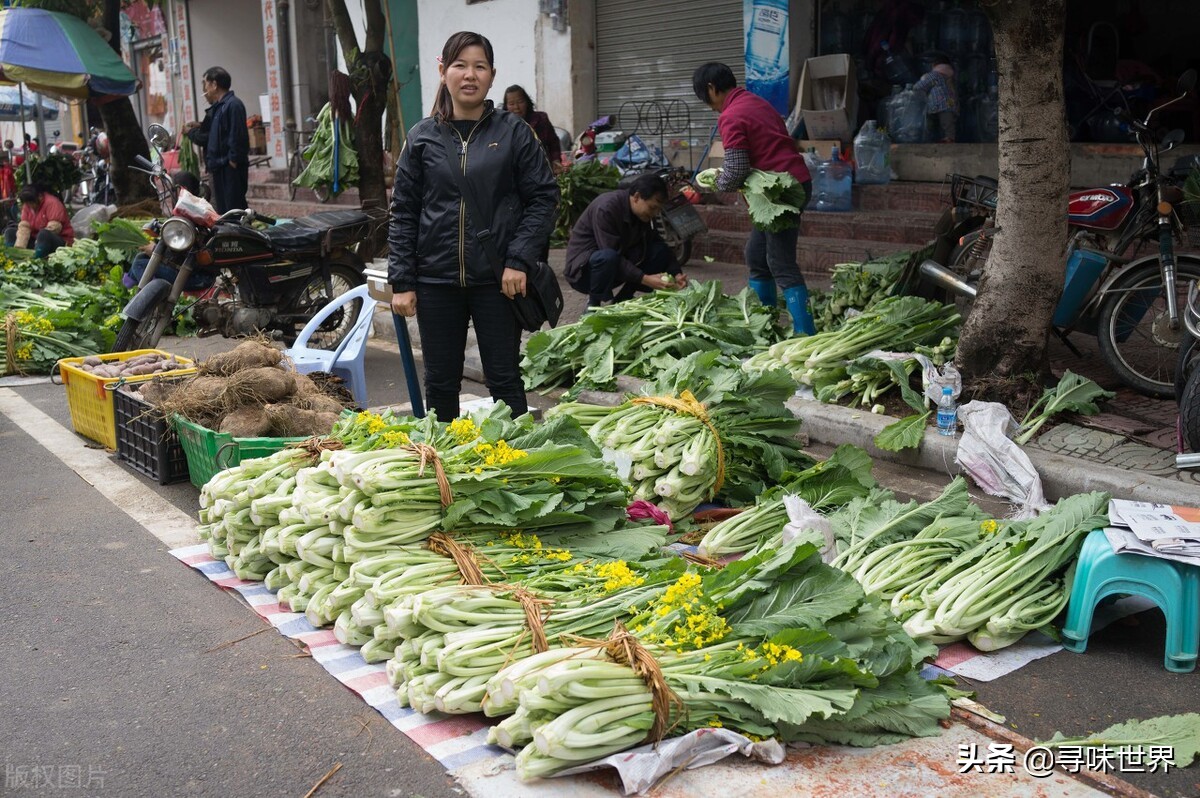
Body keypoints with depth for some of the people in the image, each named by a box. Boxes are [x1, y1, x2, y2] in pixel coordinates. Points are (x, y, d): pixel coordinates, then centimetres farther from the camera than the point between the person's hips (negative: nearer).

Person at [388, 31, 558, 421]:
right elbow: (404, 213, 5)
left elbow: (544, 197, -1)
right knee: (441, 384, 11)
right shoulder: (423, 137, 5)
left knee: (504, 381, 6)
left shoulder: (514, 132, 1)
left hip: (496, 280, -2)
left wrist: (519, 260, -11)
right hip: (436, 281, 2)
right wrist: (401, 282, 0)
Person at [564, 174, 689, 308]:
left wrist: (676, 274, -15)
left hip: (616, 267, 7)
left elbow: (658, 243, 2)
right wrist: (645, 279, -36)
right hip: (583, 267, -7)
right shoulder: (606, 208, -26)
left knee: (660, 251, -10)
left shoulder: (643, 213, -2)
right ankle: (594, 304, -14)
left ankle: (621, 301, 0)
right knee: (608, 257, -40)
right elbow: (611, 253, -31)